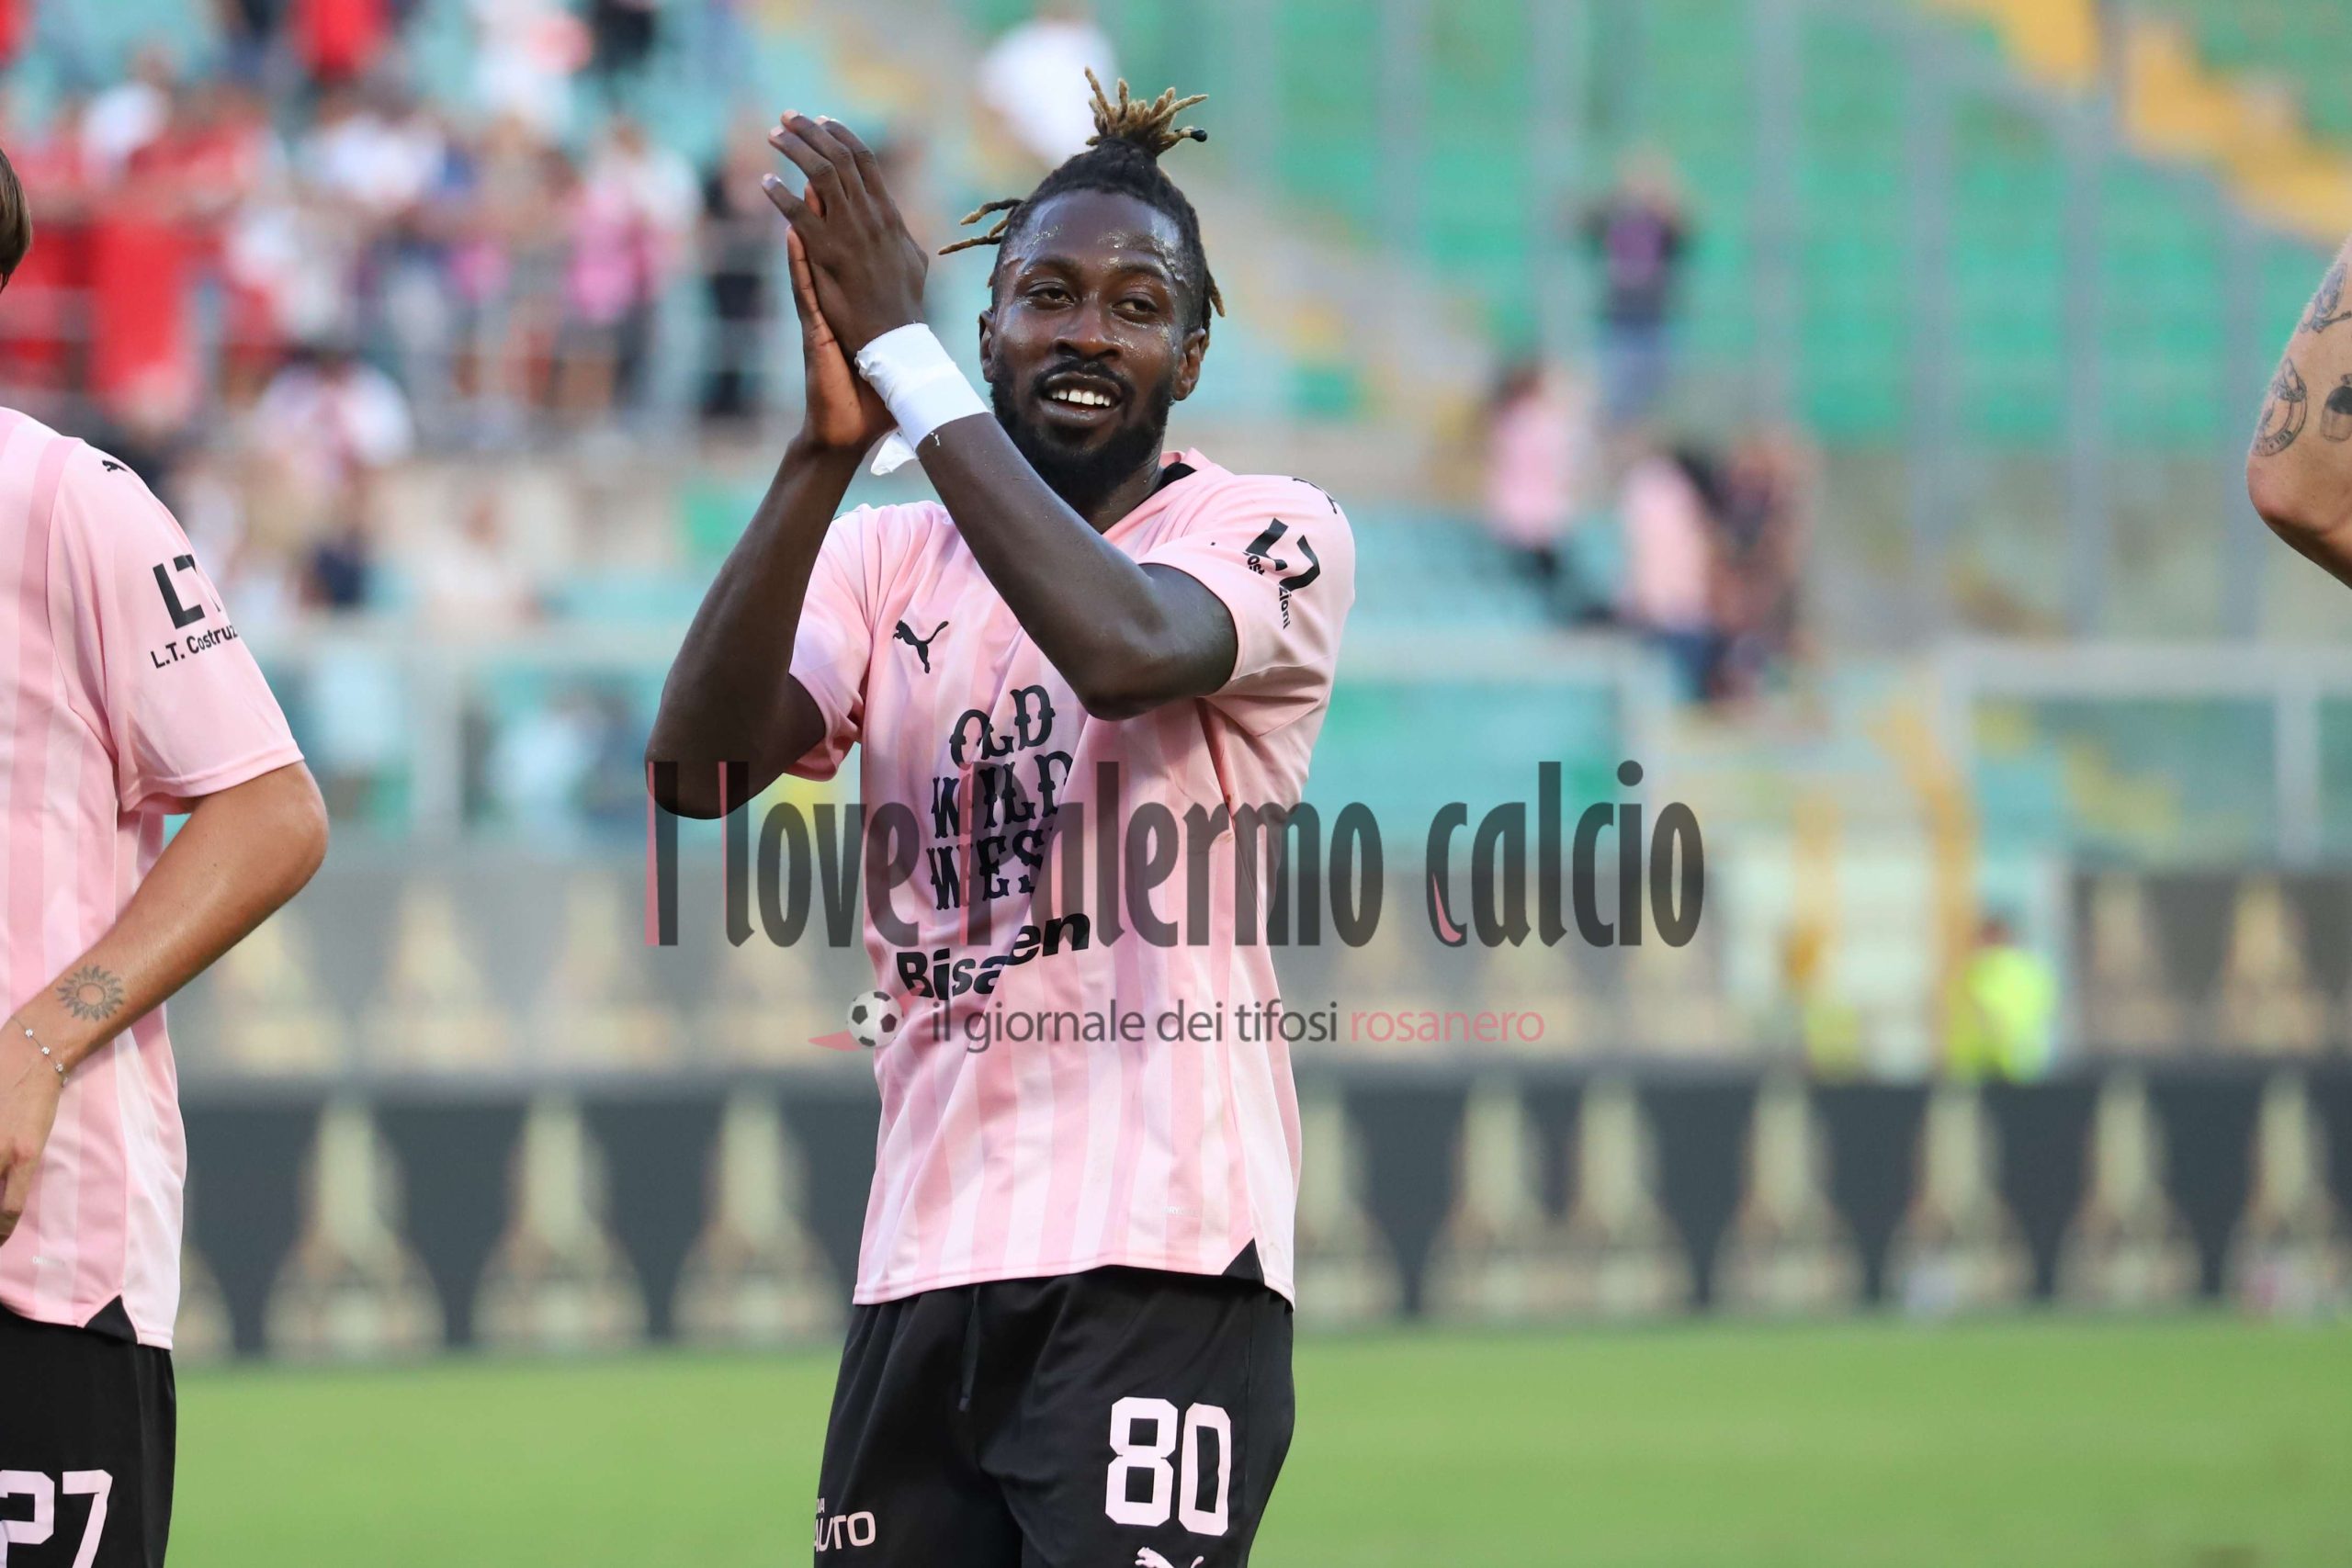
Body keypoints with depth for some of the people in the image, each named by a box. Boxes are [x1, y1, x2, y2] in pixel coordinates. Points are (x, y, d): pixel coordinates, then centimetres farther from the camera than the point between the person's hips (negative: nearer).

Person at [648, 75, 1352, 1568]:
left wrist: (902, 354, -18)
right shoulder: (891, 558, 14)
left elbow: (1123, 645, -22)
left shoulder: (1278, 534, 1)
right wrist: (829, 445, -14)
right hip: (925, 1263, 5)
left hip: (1161, 1257, -5)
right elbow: (697, 763, -4)